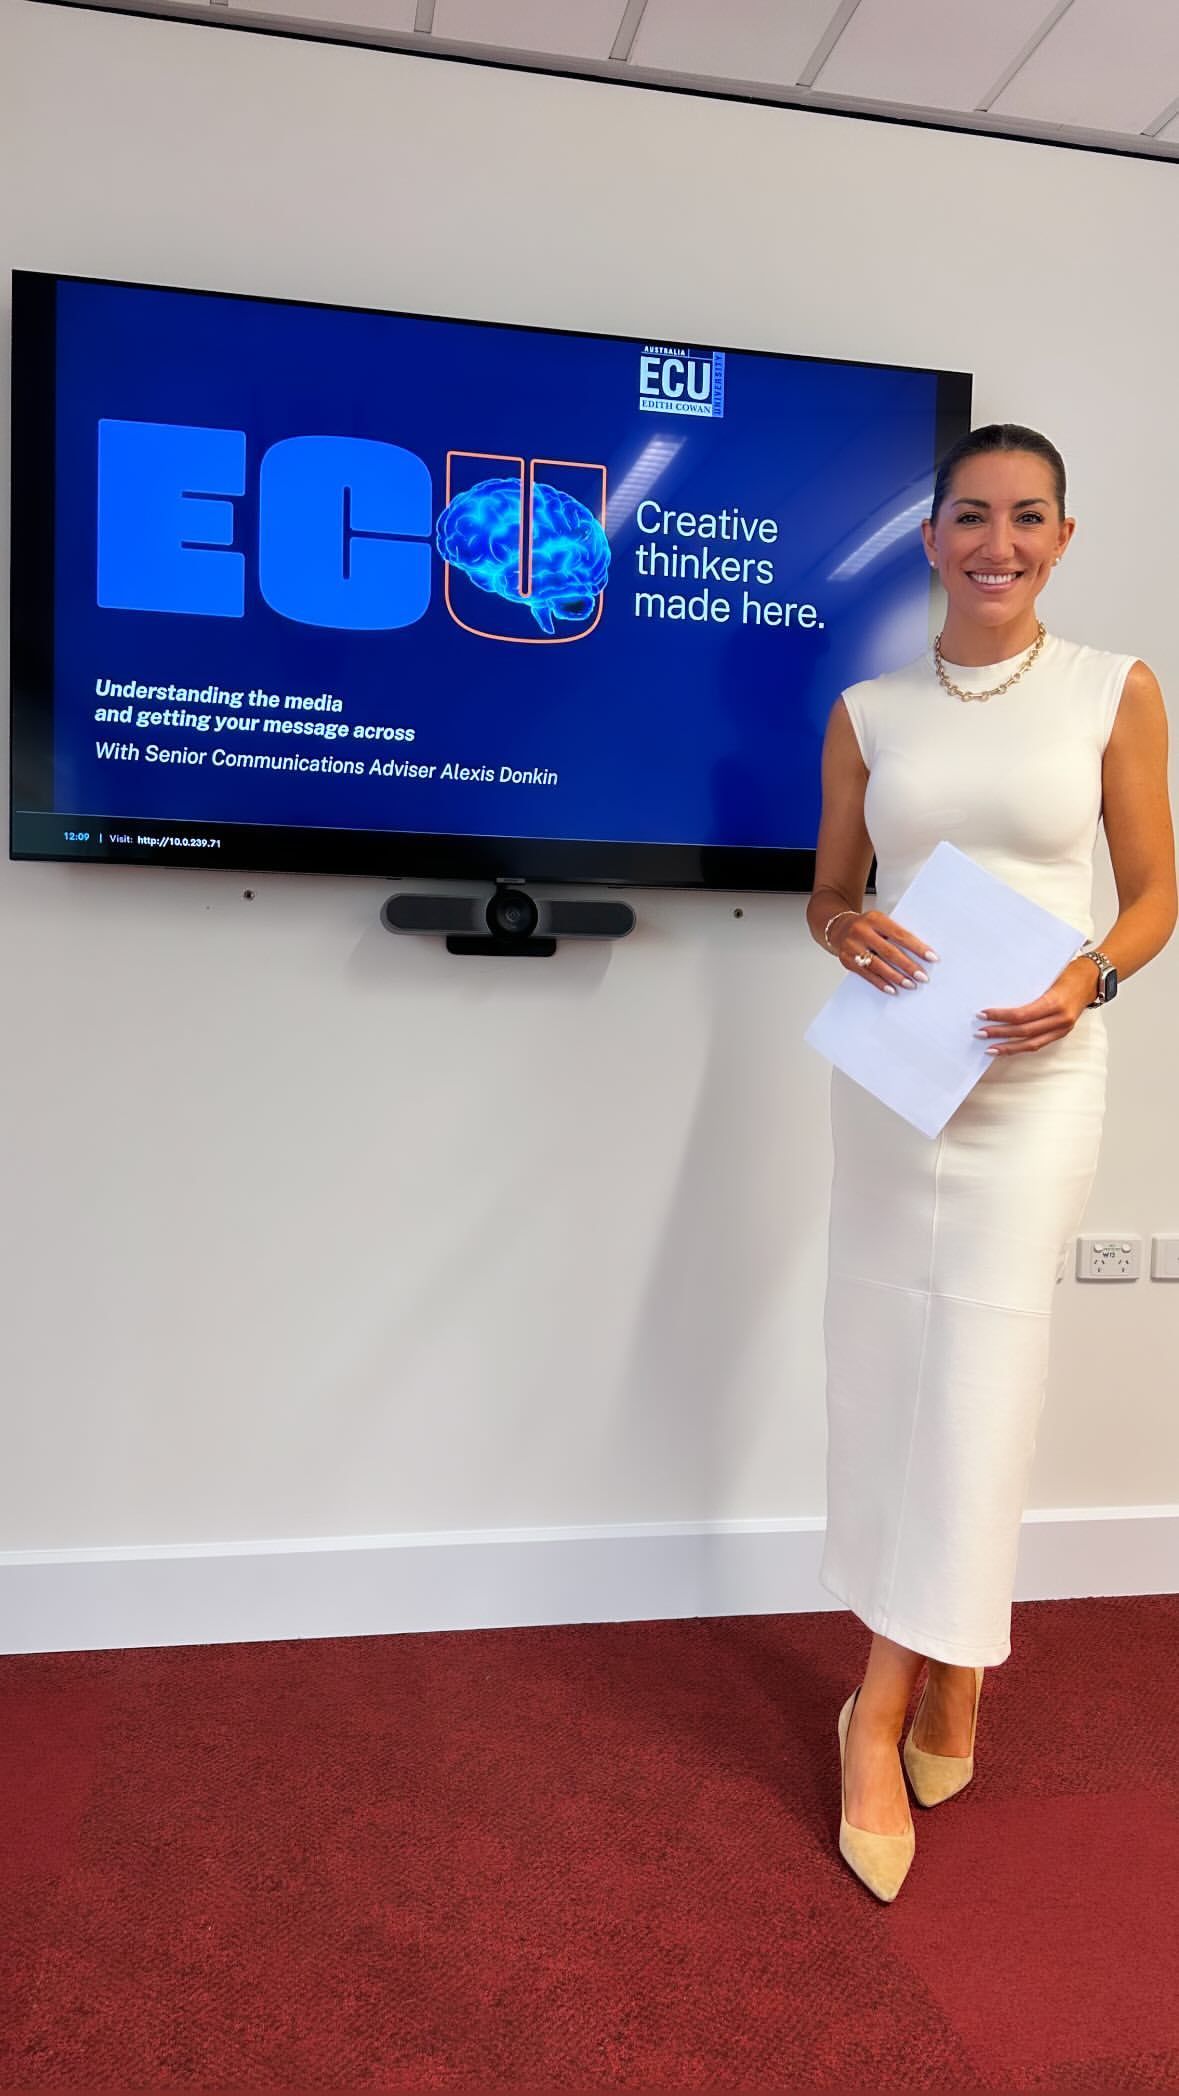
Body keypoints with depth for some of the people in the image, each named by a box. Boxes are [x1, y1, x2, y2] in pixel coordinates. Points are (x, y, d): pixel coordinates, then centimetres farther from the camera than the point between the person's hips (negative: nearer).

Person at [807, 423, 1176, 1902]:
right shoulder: (869, 710, 8)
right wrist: (853, 933, -10)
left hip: (1034, 1074, -3)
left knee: (978, 1380, -4)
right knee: (876, 1363, 6)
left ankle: (883, 1714, 10)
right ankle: (950, 1674, 26)